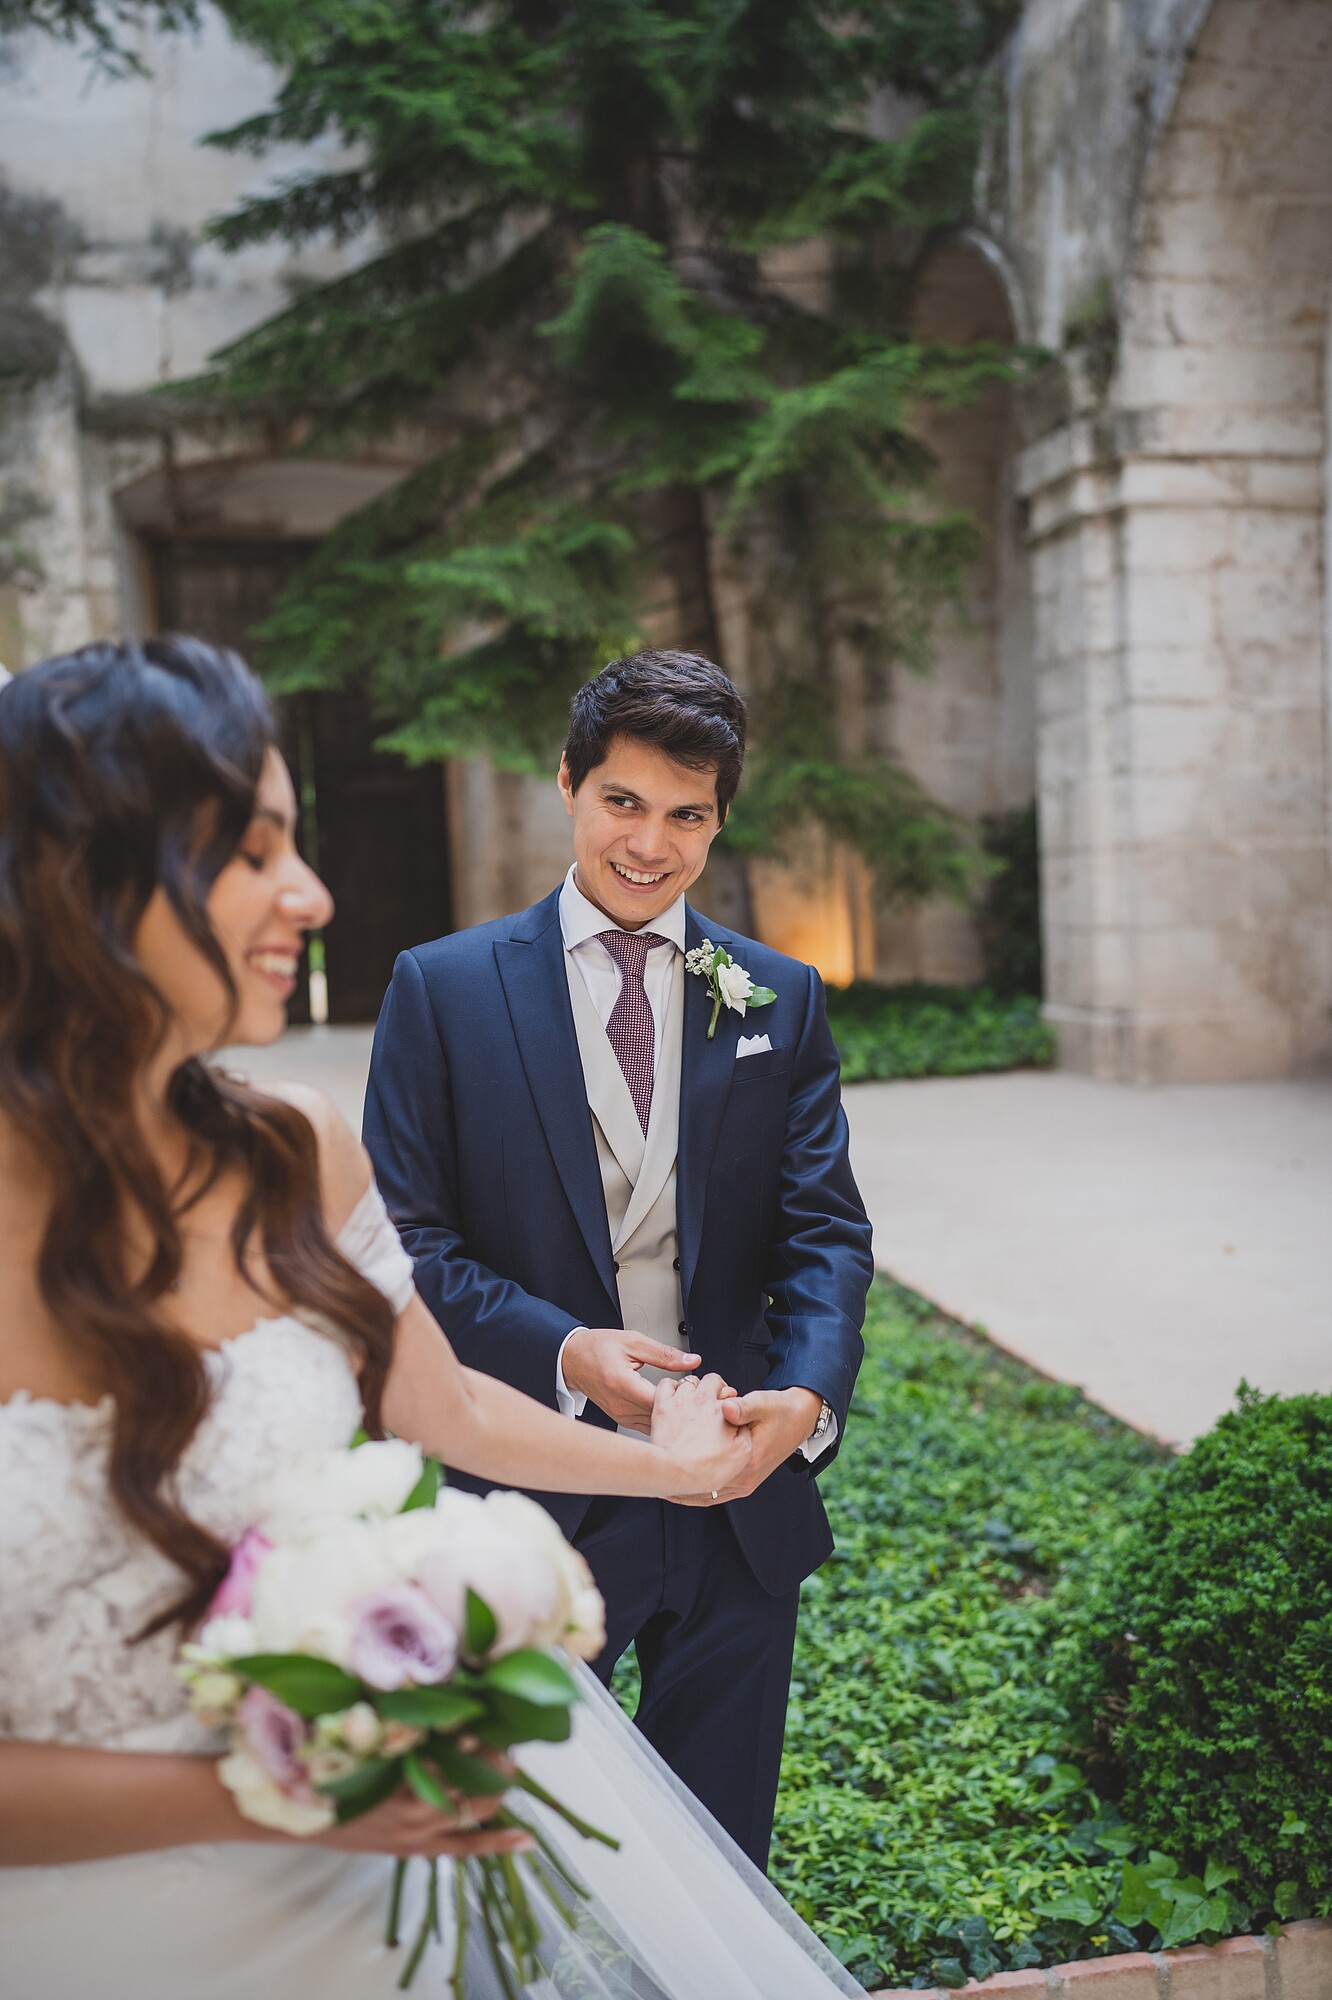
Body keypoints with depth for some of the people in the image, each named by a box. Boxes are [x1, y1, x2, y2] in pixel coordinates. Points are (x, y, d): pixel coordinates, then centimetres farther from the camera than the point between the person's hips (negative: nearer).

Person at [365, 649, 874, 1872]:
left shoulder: (782, 1000, 3)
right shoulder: (443, 989, -5)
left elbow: (827, 1229, -2)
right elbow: (407, 1241, -8)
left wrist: (808, 1394, -21)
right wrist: (563, 1353, -22)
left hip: (740, 1494, 2)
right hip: (533, 1487, -2)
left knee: (720, 1842, 21)